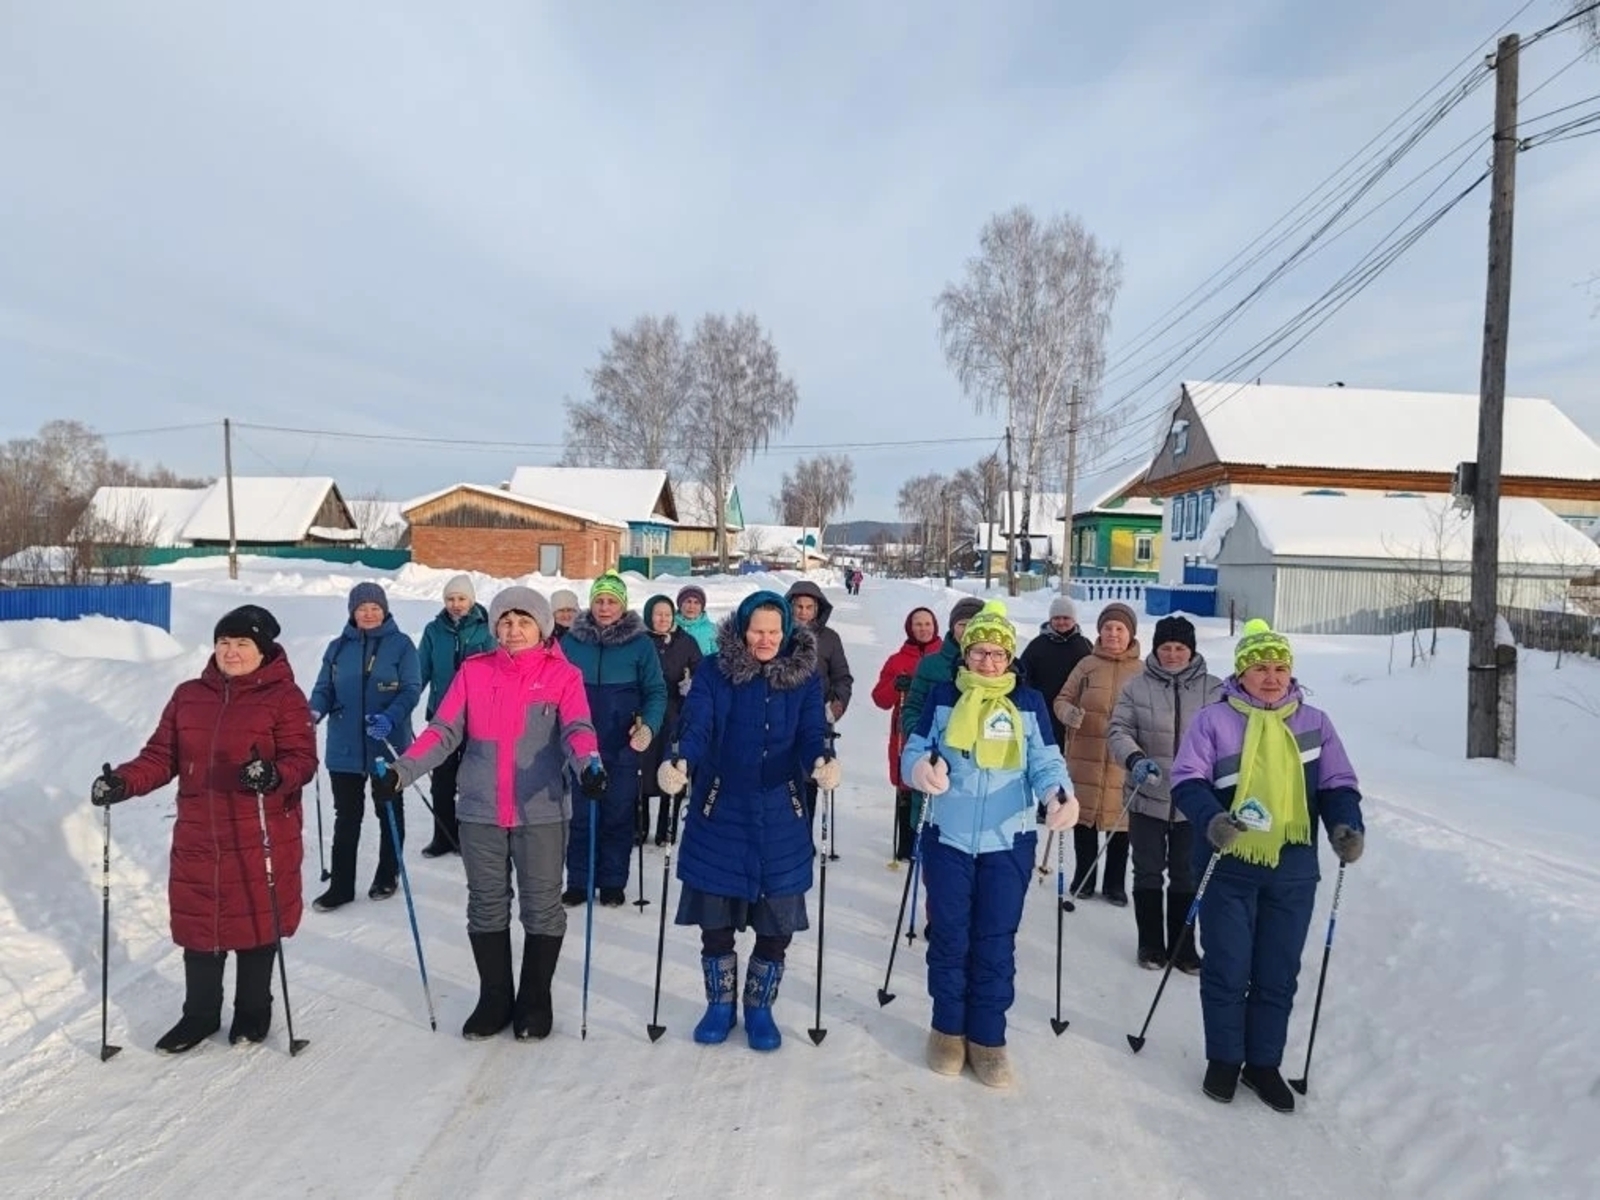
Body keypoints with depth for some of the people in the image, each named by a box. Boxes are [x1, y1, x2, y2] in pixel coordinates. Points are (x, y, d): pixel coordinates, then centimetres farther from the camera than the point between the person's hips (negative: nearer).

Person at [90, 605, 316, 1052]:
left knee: (257, 922, 9)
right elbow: (162, 756, 10)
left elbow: (303, 758, -13)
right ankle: (199, 1015, 34)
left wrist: (274, 775, -33)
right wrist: (124, 781, -8)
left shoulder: (284, 698, -7)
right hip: (198, 838, 4)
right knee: (198, 924, 13)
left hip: (262, 840, -4)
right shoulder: (188, 696, 9)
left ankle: (253, 1011, 30)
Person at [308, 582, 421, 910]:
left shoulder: (401, 645, -5)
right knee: (346, 817, 8)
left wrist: (390, 718, -27)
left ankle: (387, 876, 29)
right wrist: (315, 711, -16)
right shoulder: (337, 647, 5)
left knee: (390, 812, 13)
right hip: (345, 747, 3)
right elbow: (324, 689, 5)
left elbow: (411, 688, -10)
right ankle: (341, 885, 18)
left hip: (388, 746, -2)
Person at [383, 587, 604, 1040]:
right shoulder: (474, 671, 5)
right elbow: (443, 731, 1)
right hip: (480, 812, 3)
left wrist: (589, 763, -36)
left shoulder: (563, 676, -2)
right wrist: (403, 768, -14)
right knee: (486, 906, 13)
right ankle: (494, 998, 30)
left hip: (541, 812, -2)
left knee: (542, 906, 8)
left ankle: (535, 1000, 26)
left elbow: (577, 728, -15)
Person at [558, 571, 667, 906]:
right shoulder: (572, 639, 1)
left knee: (618, 816, 7)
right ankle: (578, 881, 20)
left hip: (623, 748, -1)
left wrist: (649, 725, -18)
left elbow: (656, 691, -2)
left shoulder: (640, 643, -4)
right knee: (579, 815, 7)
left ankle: (613, 882, 21)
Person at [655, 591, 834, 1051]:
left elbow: (811, 733, -10)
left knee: (777, 925, 8)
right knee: (715, 920, 10)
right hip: (719, 814, 0)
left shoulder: (805, 677, 0)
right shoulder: (713, 671, -3)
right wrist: (680, 763, -35)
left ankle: (759, 1007, 32)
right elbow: (696, 724, -14)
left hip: (780, 819, 1)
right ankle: (720, 1004, 34)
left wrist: (821, 763, -33)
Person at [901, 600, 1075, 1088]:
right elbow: (915, 749, 1)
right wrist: (920, 767, -24)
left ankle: (988, 1037, 24)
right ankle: (948, 1029, 29)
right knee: (949, 937, 10)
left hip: (1008, 843, 0)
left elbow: (1046, 762, -3)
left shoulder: (1029, 702, 0)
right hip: (948, 837, 0)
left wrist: (1060, 795, -24)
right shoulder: (943, 697, 1)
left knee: (996, 943, 7)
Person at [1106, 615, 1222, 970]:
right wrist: (1135, 758, -23)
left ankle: (1182, 946, 30)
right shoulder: (1137, 686, -5)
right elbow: (1119, 730, -5)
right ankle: (1150, 943, 28)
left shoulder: (1213, 689, -3)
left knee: (1186, 875, 14)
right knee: (1148, 873, 12)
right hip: (1148, 797, -1)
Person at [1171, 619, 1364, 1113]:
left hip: (1293, 870, 3)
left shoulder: (1314, 722, 6)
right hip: (1228, 866, -3)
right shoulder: (1213, 719, -5)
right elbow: (1187, 780, -8)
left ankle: (1264, 1063, 30)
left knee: (1278, 975, 13)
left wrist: (1346, 825, -12)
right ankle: (1224, 1059, 25)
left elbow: (1338, 784, 8)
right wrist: (1210, 817, -27)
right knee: (1227, 970, 7)